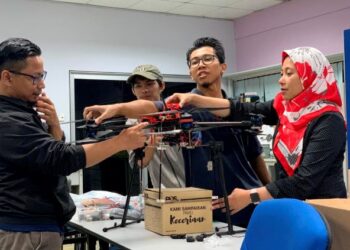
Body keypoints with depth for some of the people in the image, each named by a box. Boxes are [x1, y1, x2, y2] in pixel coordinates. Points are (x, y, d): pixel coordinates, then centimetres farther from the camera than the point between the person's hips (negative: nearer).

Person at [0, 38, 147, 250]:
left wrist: (53, 124, -7)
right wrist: (121, 142, -24)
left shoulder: (18, 111, 10)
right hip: (28, 233, -10)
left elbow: (51, 152, 13)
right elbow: (62, 159, -28)